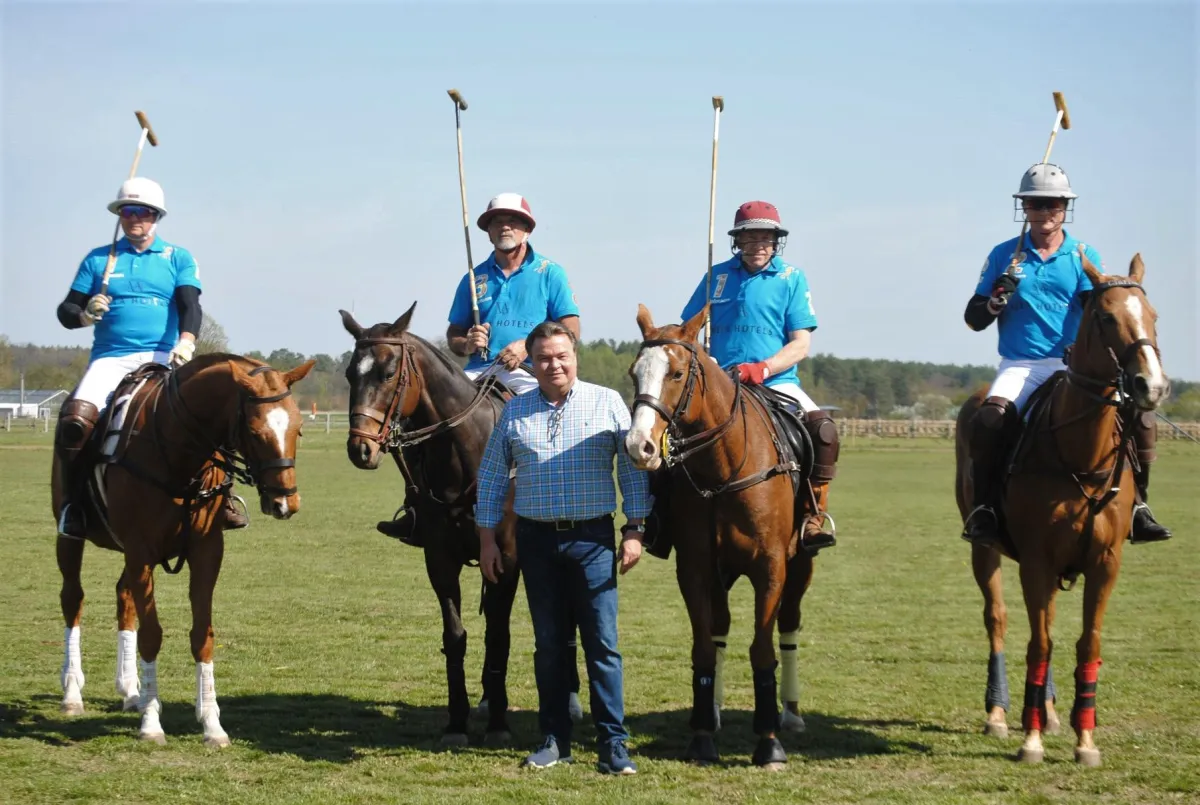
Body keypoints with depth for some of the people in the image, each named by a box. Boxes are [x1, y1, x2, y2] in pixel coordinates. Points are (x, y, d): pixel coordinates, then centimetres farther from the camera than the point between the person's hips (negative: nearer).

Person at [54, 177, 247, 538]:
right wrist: (85, 314, -11)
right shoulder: (98, 260, 16)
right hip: (110, 359, 1)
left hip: (163, 359, 0)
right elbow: (66, 311, 14)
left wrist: (186, 341, -23)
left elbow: (190, 306, -2)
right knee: (75, 417, -28)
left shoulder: (178, 259, 13)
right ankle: (74, 504, -13)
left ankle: (222, 498, -14)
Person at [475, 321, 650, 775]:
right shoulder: (515, 412, 7)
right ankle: (554, 740, 16)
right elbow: (491, 477, 11)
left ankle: (613, 744, -1)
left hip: (592, 537, -2)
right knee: (548, 644, 8)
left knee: (602, 644, -4)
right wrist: (487, 538, 7)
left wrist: (634, 530, -4)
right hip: (536, 538, 2)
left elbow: (633, 468, 2)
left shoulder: (608, 403, 1)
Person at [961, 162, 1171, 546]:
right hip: (1019, 366, -1)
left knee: (1138, 413, -18)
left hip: (1073, 366, 1)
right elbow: (973, 319, 7)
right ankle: (982, 508, -18)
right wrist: (996, 299, -15)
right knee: (988, 420, -32)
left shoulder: (1084, 256, 7)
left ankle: (1136, 504, -3)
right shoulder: (1004, 256, 7)